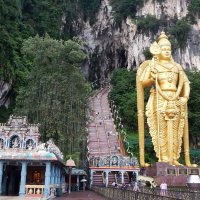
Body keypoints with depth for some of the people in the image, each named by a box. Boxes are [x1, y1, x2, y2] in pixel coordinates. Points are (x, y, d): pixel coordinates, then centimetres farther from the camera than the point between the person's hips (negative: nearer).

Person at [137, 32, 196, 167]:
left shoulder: (177, 66, 17)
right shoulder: (152, 65, 6)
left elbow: (185, 82, 16)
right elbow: (142, 82, 0)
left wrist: (185, 97, 1)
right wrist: (151, 80, -21)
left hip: (175, 101, 4)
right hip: (159, 101, -4)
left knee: (174, 130, 1)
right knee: (161, 130, -7)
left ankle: (174, 159, 5)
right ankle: (163, 159, -5)